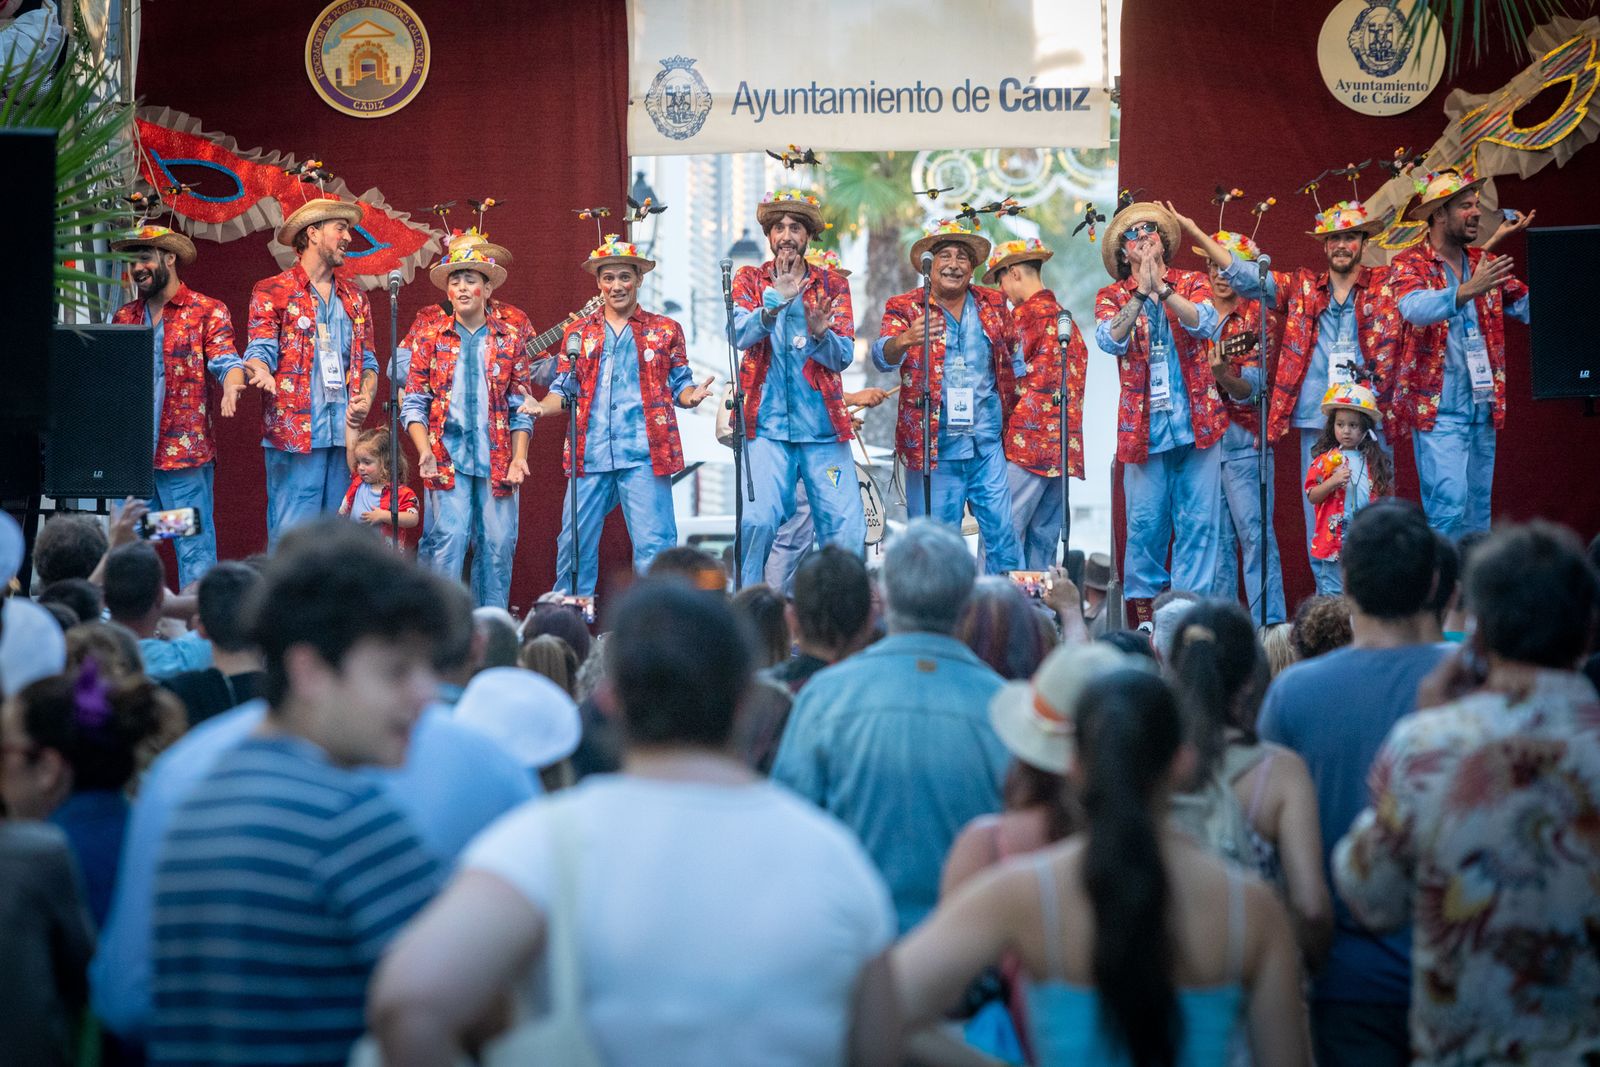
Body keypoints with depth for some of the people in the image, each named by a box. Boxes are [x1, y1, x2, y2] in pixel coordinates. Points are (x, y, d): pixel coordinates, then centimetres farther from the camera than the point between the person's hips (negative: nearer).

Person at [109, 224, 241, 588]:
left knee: (194, 546, -4)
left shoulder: (207, 311, 1)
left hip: (186, 452, -5)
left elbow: (225, 361, -8)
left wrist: (231, 386, -30)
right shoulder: (123, 317, 16)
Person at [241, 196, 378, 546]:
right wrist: (260, 371, -30)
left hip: (344, 435, 5)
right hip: (294, 434, -5)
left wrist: (366, 399, 0)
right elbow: (259, 351, -6)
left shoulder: (354, 299, 20)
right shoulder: (271, 292, 3)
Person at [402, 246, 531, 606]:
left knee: (498, 545, 0)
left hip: (497, 458, 1)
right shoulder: (429, 338, 8)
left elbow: (521, 406, 9)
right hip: (448, 457, -1)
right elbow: (414, 403, 6)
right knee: (449, 539, -11)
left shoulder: (511, 338, 9)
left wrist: (519, 458, -2)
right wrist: (425, 452, -8)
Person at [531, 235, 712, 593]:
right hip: (590, 455, 2)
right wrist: (542, 407, -6)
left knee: (653, 547, -8)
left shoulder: (665, 331, 11)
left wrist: (692, 395, -12)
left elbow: (678, 385, 11)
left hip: (644, 455, -2)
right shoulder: (578, 333, 16)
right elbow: (564, 389, 15)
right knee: (574, 546, 2)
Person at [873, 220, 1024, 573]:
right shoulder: (904, 308, -1)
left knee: (1003, 531, -3)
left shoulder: (994, 304, 8)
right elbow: (882, 356, -19)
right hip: (933, 449, -2)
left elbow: (1015, 361, 20)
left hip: (989, 447, 2)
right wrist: (905, 340, -42)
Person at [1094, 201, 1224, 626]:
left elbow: (1205, 323, -10)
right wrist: (1140, 294, -18)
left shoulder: (1191, 283, 10)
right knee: (1145, 522, -3)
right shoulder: (1112, 296, 9)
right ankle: (1144, 604, 7)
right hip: (1144, 424, 0)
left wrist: (1162, 289, -20)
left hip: (1196, 418, 0)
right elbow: (1109, 340, -10)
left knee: (1199, 519, -2)